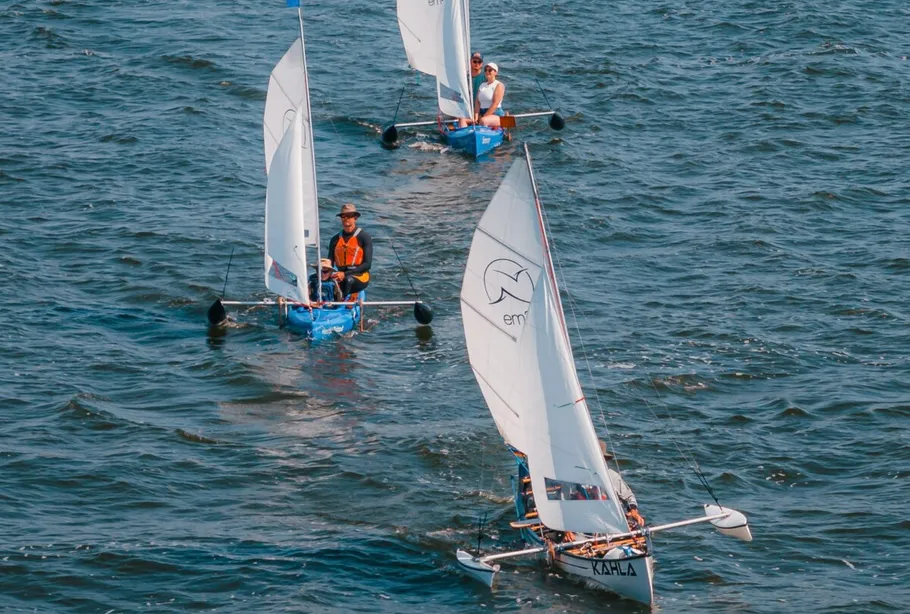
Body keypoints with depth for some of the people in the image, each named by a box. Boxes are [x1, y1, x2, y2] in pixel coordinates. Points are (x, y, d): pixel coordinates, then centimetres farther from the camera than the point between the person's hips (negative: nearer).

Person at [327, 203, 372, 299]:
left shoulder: (364, 237, 2)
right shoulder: (335, 239, 16)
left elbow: (367, 264, -4)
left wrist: (345, 274, -15)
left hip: (360, 277, -4)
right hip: (342, 277, 4)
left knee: (348, 280, -40)